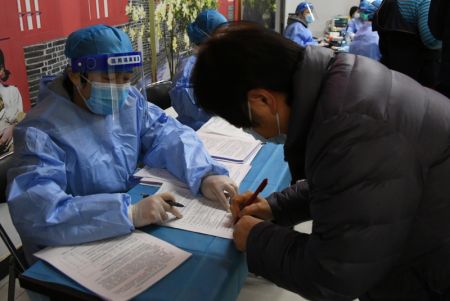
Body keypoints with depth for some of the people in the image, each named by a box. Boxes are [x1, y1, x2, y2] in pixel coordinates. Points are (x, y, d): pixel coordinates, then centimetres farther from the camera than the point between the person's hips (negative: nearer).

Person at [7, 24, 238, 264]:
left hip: (132, 234, 6)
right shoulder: (42, 131, -22)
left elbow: (171, 135, -3)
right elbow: (35, 211, -33)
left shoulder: (130, 100, -1)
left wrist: (204, 175, -22)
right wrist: (128, 213, -40)